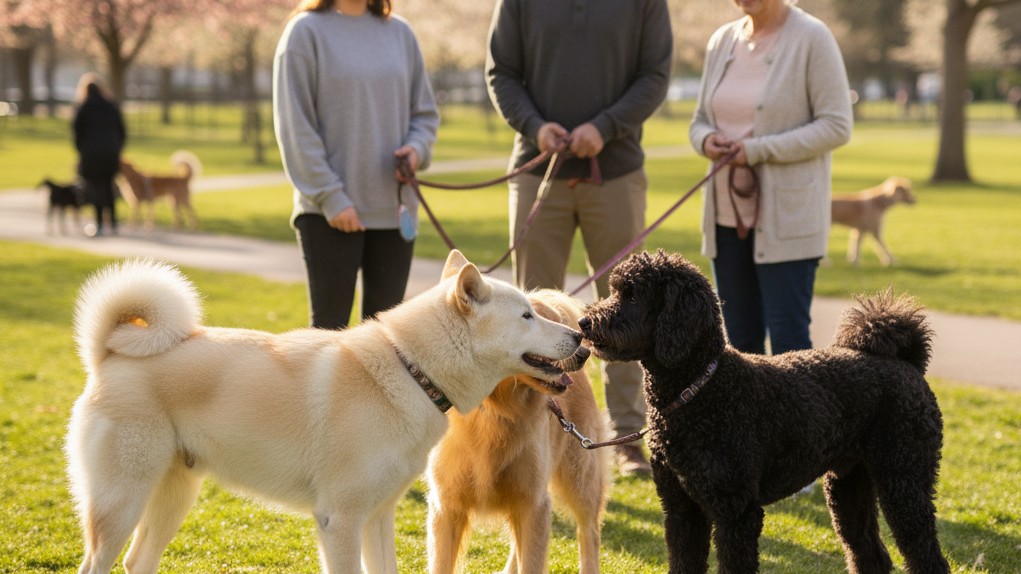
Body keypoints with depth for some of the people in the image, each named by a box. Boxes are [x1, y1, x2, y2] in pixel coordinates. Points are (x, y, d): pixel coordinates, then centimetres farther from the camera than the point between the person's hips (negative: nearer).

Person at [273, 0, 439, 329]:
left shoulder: (400, 33, 10)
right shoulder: (306, 31, -3)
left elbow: (425, 113, 16)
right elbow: (294, 127, -7)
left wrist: (417, 149, -7)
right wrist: (330, 197, -13)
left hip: (394, 210, 4)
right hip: (328, 214, -4)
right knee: (330, 324, 1)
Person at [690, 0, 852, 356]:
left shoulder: (812, 38, -8)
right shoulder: (722, 41, 10)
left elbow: (836, 126, -12)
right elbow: (701, 122, 16)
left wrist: (759, 150, -18)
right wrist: (707, 140, -8)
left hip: (786, 219, -6)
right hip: (729, 215, 6)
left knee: (787, 339, -7)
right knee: (740, 340, 9)